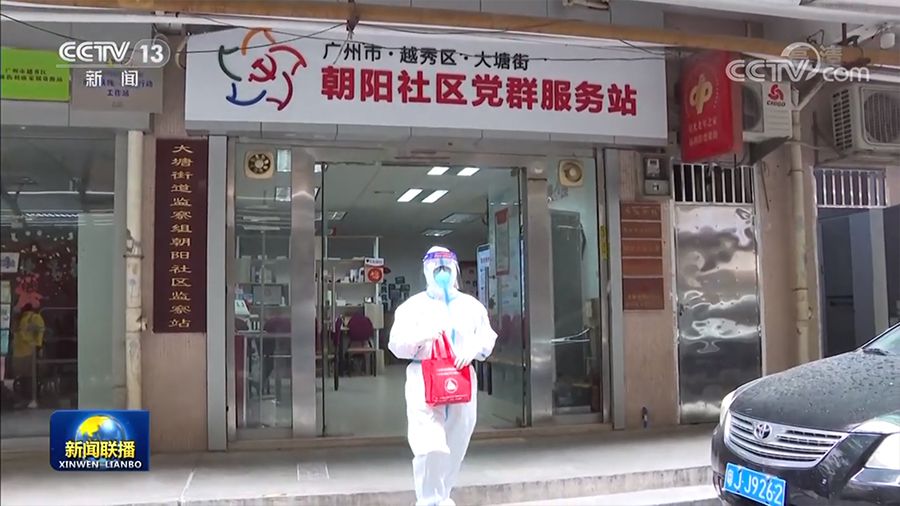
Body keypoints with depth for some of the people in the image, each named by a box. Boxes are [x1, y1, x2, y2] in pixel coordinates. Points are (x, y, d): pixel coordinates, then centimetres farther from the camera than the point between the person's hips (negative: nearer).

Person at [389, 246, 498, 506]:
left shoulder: (471, 306, 13)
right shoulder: (413, 306, 3)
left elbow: (487, 339, 10)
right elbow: (396, 344, -3)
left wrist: (473, 349, -12)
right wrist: (421, 337, -21)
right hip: (424, 381, -4)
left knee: (454, 448, 11)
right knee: (430, 447, -18)